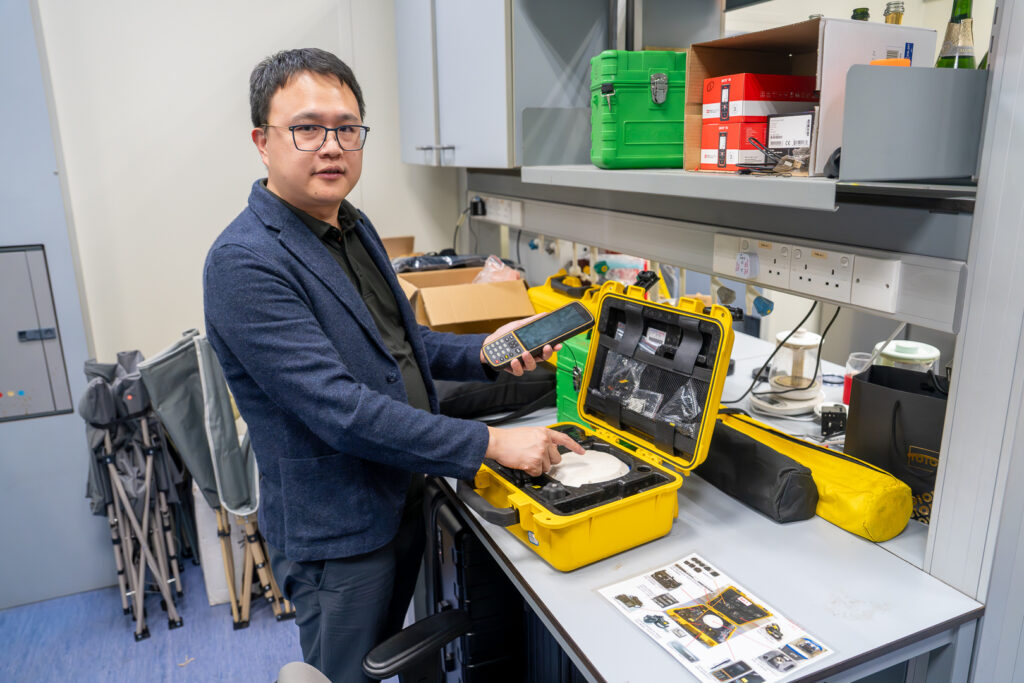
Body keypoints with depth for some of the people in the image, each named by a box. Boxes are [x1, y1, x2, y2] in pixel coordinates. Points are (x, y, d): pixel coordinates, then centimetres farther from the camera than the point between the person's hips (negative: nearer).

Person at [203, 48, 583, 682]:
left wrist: (482, 352, -3)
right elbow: (340, 410, -30)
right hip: (336, 533, -8)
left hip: (403, 503, 8)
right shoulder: (245, 263, -24)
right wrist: (491, 443, -28)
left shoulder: (354, 227, 6)